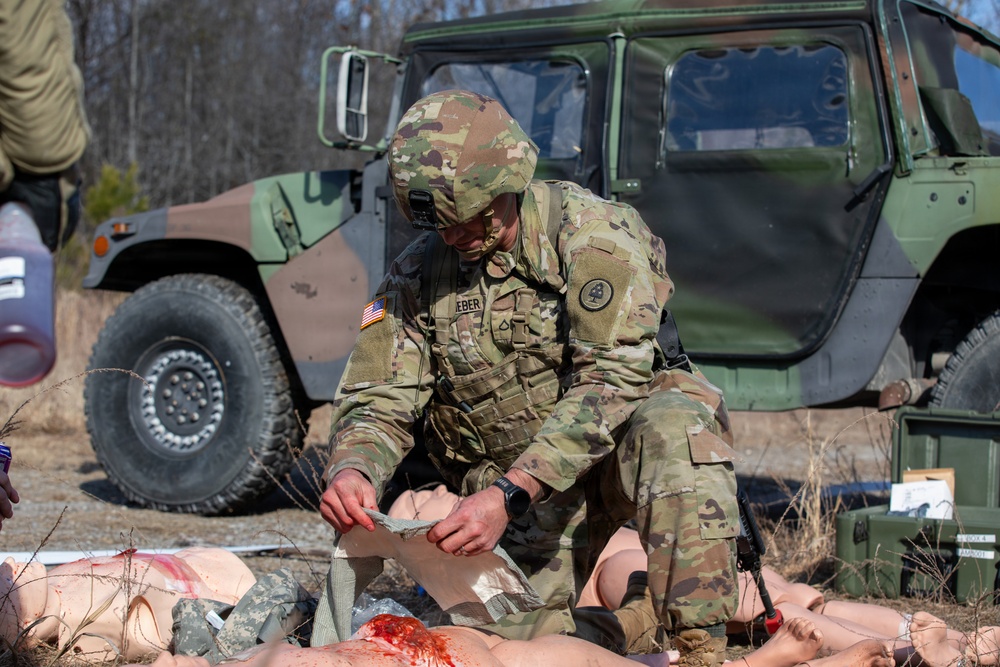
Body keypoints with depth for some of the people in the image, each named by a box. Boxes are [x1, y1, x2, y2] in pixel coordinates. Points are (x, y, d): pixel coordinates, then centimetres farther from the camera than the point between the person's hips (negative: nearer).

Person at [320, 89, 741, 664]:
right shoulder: (415, 277, -3)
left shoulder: (587, 233, -18)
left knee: (676, 423, -37)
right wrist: (351, 470, -29)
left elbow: (611, 381, -26)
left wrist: (507, 495, -35)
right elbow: (378, 403, -3)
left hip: (618, 444, -4)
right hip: (521, 492, 4)